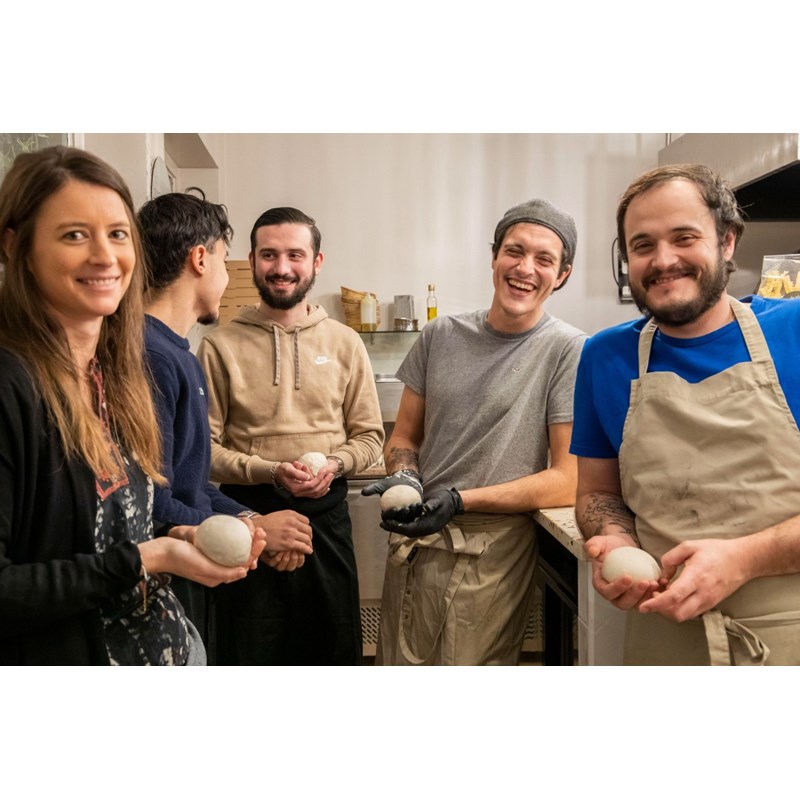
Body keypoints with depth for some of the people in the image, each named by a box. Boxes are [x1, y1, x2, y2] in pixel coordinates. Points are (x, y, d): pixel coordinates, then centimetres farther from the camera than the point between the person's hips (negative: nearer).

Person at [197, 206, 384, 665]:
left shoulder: (345, 343, 4)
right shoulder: (221, 346, -3)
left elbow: (369, 436, 7)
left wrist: (334, 464, -12)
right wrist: (269, 471, -19)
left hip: (326, 515, 2)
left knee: (336, 648, 16)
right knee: (253, 651, 12)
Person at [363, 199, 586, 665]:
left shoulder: (569, 351, -9)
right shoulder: (442, 335, 5)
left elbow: (567, 482, -11)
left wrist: (460, 500, -17)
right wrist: (404, 478, -9)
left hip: (494, 554, -4)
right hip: (414, 542, 4)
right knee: (399, 663, 15)